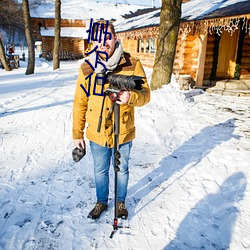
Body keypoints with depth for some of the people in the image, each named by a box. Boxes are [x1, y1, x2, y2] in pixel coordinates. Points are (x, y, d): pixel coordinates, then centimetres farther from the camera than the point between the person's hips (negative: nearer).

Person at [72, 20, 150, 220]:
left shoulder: (133, 65, -11)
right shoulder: (86, 68, -5)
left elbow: (145, 95, -9)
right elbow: (80, 103, 0)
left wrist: (131, 96, -32)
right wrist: (77, 133, 2)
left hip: (123, 133, -1)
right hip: (97, 134, 2)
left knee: (122, 170, 19)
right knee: (100, 171, 20)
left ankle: (121, 202, 44)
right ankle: (101, 202, 45)